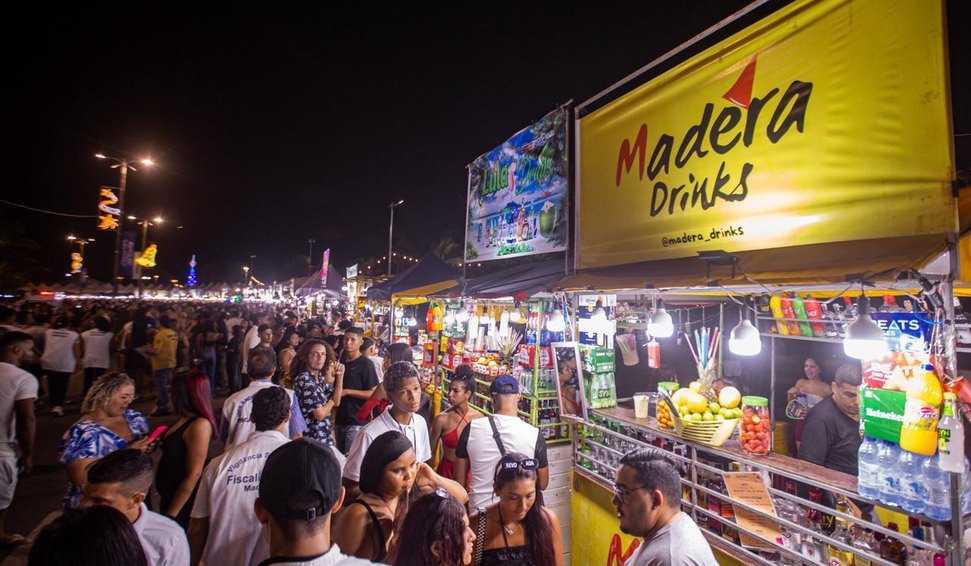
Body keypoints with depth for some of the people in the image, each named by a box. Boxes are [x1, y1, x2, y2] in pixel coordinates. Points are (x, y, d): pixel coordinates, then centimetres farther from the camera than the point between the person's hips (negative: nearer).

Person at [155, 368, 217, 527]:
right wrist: (160, 441, 5)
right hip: (170, 496, 8)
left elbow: (193, 474, -23)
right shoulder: (185, 419, 2)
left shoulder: (200, 425, -25)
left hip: (184, 501, -8)